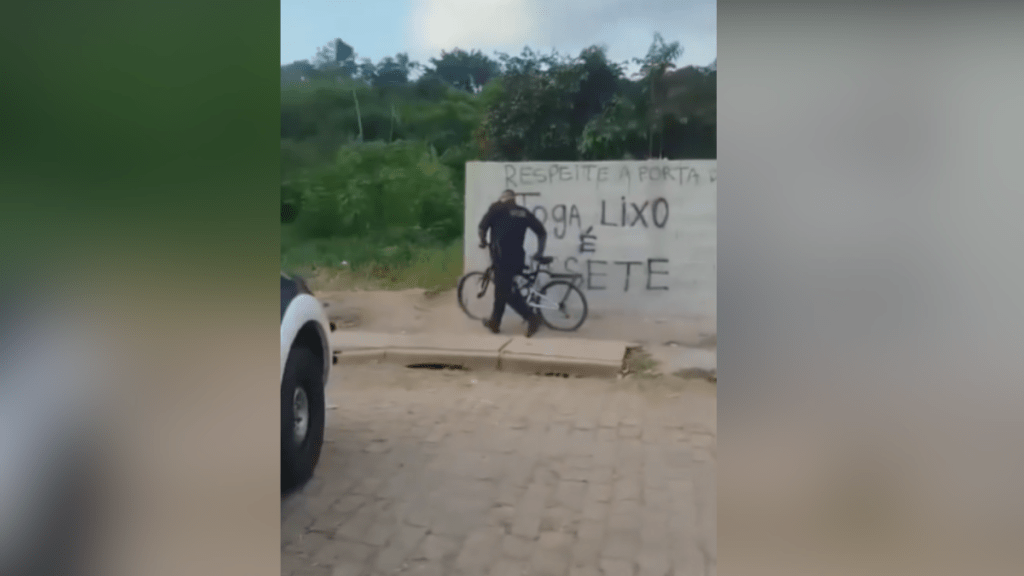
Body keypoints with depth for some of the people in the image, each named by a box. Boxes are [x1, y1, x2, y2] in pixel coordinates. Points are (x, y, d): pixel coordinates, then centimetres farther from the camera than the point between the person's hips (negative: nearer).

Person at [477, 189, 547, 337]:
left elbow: (483, 226, -2)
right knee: (502, 289, 18)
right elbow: (542, 233, 11)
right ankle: (494, 321, 24)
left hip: (501, 257, -6)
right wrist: (539, 253, 20)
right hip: (517, 257, 6)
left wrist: (483, 241, 18)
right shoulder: (524, 212, 14)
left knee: (506, 292, -2)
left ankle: (532, 317, -7)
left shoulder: (496, 207, 3)